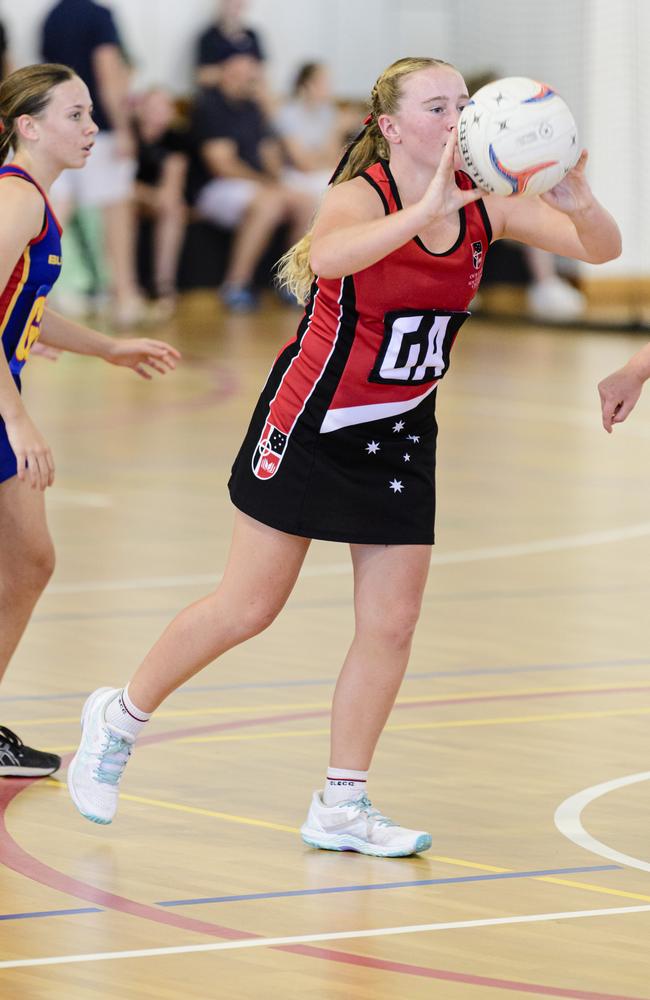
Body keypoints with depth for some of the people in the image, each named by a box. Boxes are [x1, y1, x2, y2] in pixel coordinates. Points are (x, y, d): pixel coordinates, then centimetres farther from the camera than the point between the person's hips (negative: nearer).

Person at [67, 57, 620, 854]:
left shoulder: (484, 205, -6)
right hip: (310, 424, -5)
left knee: (391, 624, 1)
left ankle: (340, 808, 12)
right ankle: (119, 717, 23)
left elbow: (601, 249, -13)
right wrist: (427, 208, -58)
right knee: (247, 608, 1)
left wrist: (578, 203, -36)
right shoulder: (361, 196, -22)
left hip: (399, 433, 5)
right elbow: (329, 256, -46)